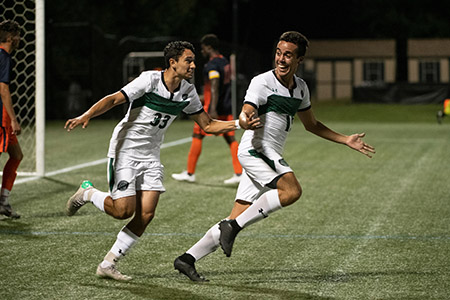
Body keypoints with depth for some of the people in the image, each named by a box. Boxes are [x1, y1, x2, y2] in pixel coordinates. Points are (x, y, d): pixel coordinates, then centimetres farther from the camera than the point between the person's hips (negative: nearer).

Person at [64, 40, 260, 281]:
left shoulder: (188, 92, 1)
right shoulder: (149, 80, -17)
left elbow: (207, 125, 9)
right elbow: (114, 99, -21)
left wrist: (240, 123, -3)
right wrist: (86, 116, -36)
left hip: (151, 157, 6)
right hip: (125, 151, -6)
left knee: (146, 214, -7)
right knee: (124, 210, -13)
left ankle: (108, 264, 4)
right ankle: (88, 193, 18)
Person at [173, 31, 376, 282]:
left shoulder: (301, 88, 15)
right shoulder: (262, 83, -8)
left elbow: (312, 125, 28)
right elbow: (244, 115, -20)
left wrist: (347, 140, 24)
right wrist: (246, 120, -45)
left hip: (270, 158, 7)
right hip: (255, 149, -7)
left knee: (238, 220, 1)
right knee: (292, 190, -30)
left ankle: (188, 258, 7)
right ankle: (233, 226, -24)